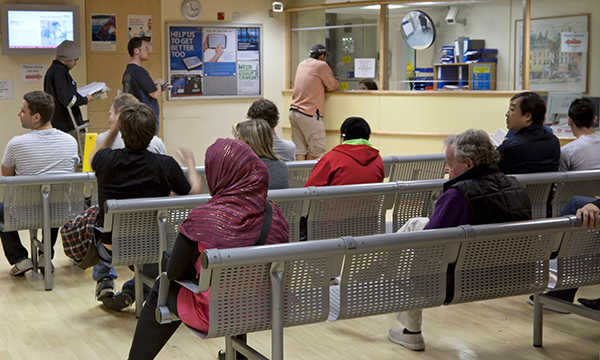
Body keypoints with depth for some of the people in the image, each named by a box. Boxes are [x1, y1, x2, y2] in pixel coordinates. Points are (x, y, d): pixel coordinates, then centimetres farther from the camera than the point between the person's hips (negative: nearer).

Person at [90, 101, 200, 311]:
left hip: (111, 250, 3)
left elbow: (93, 157, 14)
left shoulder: (107, 160, -13)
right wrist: (190, 165, 16)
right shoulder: (166, 166, -19)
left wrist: (113, 130, 17)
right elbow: (194, 192, -1)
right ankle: (135, 288, 21)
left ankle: (105, 279, 30)